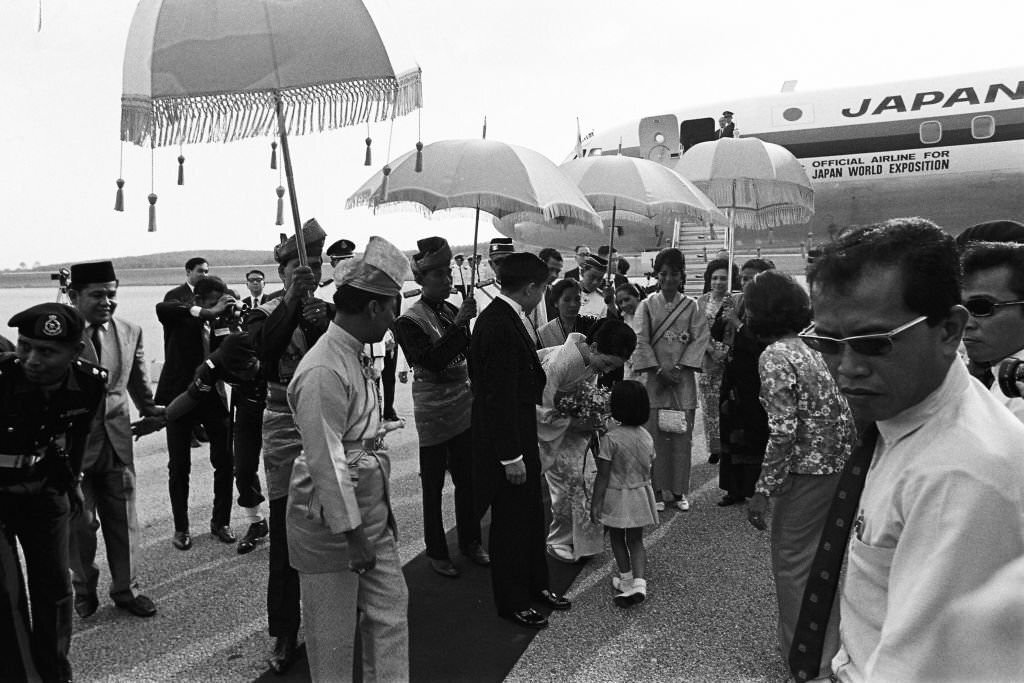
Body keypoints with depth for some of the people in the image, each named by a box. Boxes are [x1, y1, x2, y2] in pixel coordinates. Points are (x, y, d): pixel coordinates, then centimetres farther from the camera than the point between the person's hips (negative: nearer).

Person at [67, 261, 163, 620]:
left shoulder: (130, 332, 2)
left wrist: (150, 412, -1)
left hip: (117, 441, 3)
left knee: (123, 520, 12)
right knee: (79, 523, 12)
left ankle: (126, 588, 29)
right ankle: (84, 589, 34)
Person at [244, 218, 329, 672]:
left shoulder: (331, 313, 4)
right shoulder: (265, 315, -1)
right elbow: (264, 348, -23)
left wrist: (320, 325, -24)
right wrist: (292, 298, -28)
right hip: (285, 431, -2)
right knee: (286, 538, 4)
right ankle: (284, 635, 19)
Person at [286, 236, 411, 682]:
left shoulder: (352, 357, 8)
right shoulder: (323, 371, -24)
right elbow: (326, 462, -25)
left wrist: (381, 510, 16)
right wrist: (353, 535, -20)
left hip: (370, 513, 9)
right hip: (331, 525, -9)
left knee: (390, 614, 16)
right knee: (334, 636, 10)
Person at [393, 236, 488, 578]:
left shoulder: (452, 311, 7)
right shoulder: (409, 321, -11)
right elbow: (432, 361, -25)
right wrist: (459, 324, -29)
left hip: (464, 405, 6)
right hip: (433, 411, -6)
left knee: (467, 479, 15)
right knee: (433, 485, 5)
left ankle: (470, 542, 31)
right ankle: (436, 552, 20)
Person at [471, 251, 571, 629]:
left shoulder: (505, 317, 5)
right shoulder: (500, 326, -25)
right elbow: (500, 396, -25)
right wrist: (511, 456, -22)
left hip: (519, 436, 10)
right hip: (506, 442, -10)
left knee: (531, 514, 22)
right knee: (511, 522, 7)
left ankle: (536, 585, 40)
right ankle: (512, 602, 25)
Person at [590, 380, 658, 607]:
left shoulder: (611, 438, -21)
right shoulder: (647, 436, -3)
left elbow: (603, 477, -18)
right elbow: (648, 468, 7)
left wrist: (595, 503, -10)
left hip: (616, 496, -4)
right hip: (641, 493, 5)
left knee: (617, 539, 16)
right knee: (636, 540, 14)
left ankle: (626, 580, 25)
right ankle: (639, 582, 1)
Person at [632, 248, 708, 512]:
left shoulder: (692, 306, 6)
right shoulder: (647, 305, 3)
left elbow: (700, 339, 0)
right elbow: (641, 341, -3)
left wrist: (679, 368, -10)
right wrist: (659, 369, -12)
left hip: (682, 378, 1)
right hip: (654, 377, -1)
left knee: (682, 435, 4)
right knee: (655, 434, 0)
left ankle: (679, 490, 15)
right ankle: (657, 490, 10)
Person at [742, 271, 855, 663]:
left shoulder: (774, 356, -15)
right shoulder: (807, 346, 10)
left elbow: (783, 431, -21)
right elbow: (841, 414, 11)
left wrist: (763, 491, -17)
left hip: (808, 469, -9)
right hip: (838, 464, 9)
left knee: (791, 561, 6)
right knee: (817, 558, 22)